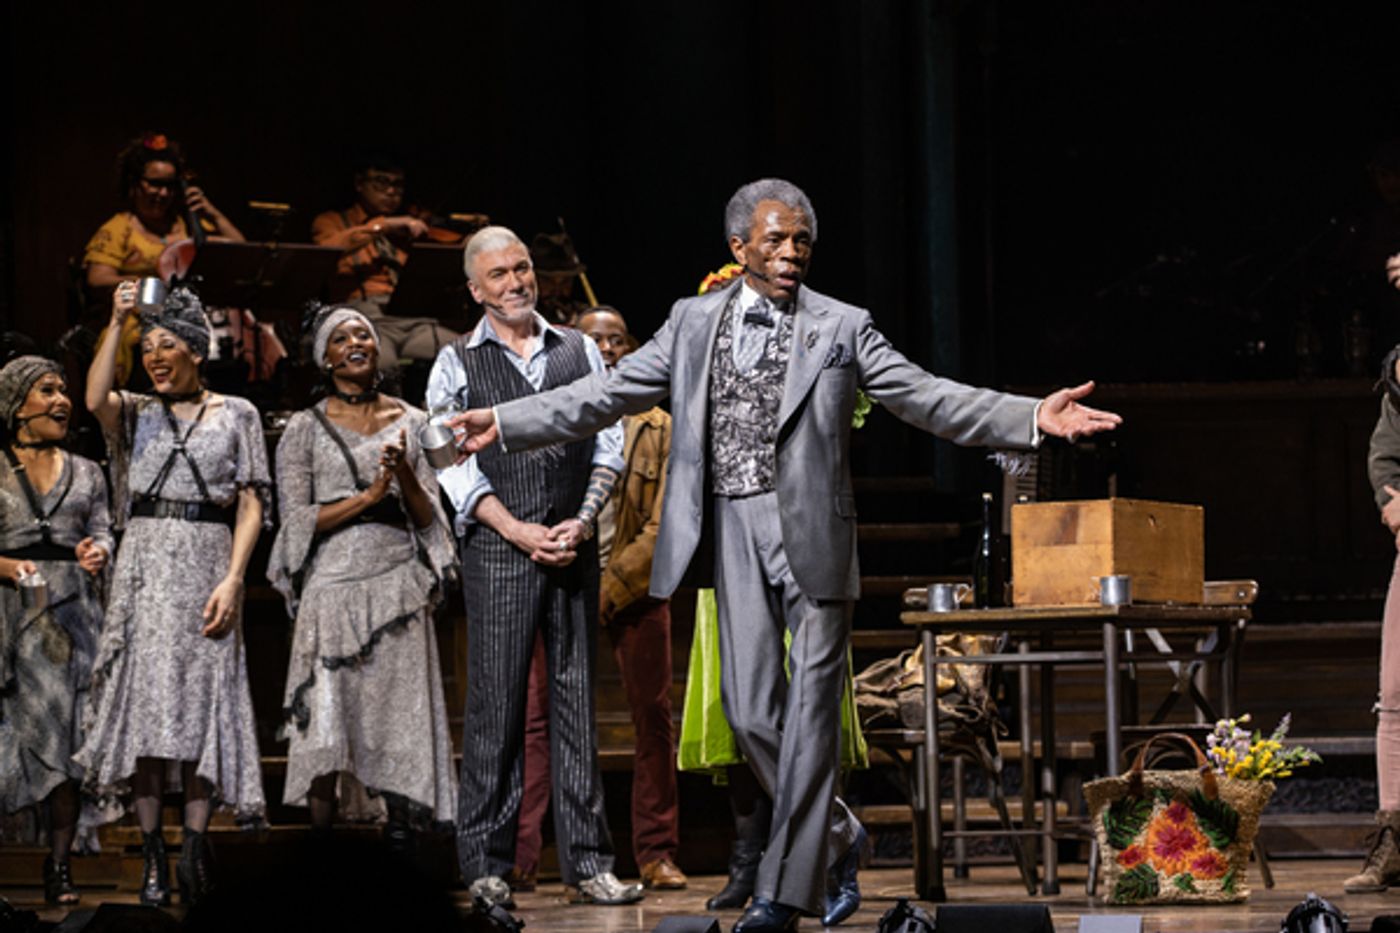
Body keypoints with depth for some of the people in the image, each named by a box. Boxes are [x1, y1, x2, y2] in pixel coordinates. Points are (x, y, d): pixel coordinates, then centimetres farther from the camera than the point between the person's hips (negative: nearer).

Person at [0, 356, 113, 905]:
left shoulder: (85, 473, 17)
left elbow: (104, 532, 12)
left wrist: (99, 553, -10)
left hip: (70, 612, 3)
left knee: (66, 735, -4)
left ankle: (59, 865, -2)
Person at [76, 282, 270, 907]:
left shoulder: (235, 414, 7)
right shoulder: (137, 412, 12)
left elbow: (252, 505, 2)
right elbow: (95, 401, -12)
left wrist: (232, 580, -9)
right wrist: (115, 325, -13)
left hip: (206, 561, -2)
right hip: (145, 563, 2)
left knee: (201, 695, -7)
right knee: (145, 695, -4)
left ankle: (195, 846, -9)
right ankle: (152, 854, -3)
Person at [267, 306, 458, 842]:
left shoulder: (411, 423, 12)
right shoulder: (306, 429, 5)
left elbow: (428, 517, 10)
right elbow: (297, 519, -1)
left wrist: (404, 474, -10)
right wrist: (368, 496, -11)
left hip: (398, 586, 2)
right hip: (332, 586, -2)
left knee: (400, 717, -3)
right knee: (326, 723, -6)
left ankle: (399, 831, 1)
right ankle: (321, 848, -1)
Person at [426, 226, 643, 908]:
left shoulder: (580, 352, 13)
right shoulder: (457, 364, 6)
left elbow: (608, 446, 10)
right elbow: (454, 462, -1)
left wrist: (582, 522, -5)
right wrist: (518, 530, -10)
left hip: (573, 545, 2)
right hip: (497, 547, -2)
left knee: (576, 698, 2)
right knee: (496, 701, -4)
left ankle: (587, 863, 3)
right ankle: (486, 865, 1)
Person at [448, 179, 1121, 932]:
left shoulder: (840, 327, 2)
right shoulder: (694, 322, 11)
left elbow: (927, 398, -2)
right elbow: (607, 395, 12)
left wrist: (1033, 419, -13)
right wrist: (505, 424, 6)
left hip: (810, 531, -3)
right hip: (732, 531, 3)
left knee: (810, 714, -4)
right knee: (751, 714, 3)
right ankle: (835, 841, 25)